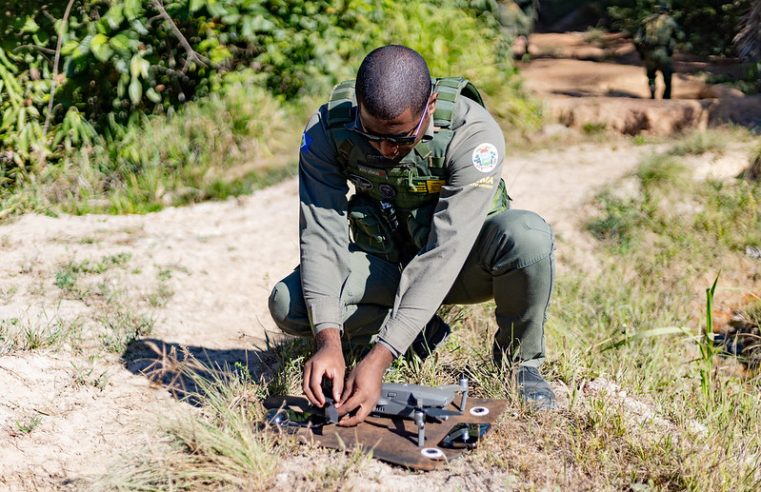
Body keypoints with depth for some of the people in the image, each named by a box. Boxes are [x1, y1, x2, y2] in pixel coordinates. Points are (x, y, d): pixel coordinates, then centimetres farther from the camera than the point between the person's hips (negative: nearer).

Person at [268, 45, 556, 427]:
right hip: (384, 263, 3)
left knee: (527, 235, -36)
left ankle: (519, 360, -8)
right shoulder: (327, 128, -20)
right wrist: (328, 341, -38)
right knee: (287, 304, -23)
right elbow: (321, 236, -23)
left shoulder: (474, 133, -30)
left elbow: (444, 252, -35)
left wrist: (378, 359, -41)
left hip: (459, 264, -2)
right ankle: (421, 333, 0)